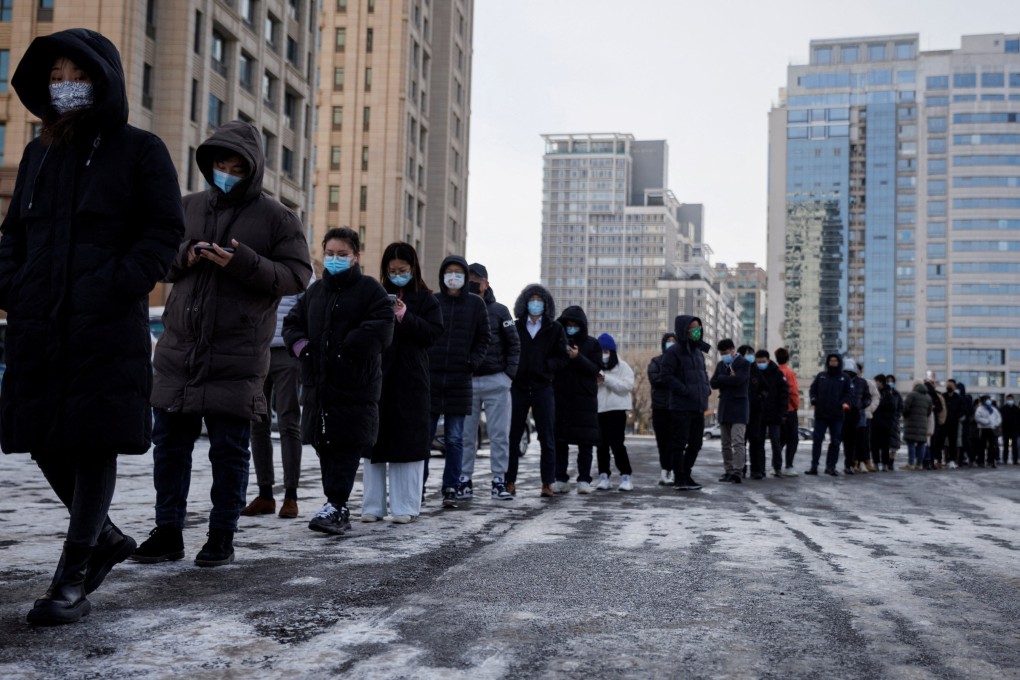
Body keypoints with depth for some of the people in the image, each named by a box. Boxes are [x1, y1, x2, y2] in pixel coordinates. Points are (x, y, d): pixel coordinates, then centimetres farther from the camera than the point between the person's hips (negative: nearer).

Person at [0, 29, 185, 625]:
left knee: (94, 442, -3)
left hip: (107, 328, -6)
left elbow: (164, 233, -4)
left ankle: (72, 580, 6)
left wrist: (115, 286, -16)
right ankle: (107, 538, 29)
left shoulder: (140, 150, 2)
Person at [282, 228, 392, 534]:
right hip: (318, 384, 6)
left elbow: (381, 330, -13)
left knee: (347, 447, -9)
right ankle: (338, 510, 16)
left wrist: (346, 348, -14)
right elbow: (292, 323, 22)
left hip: (355, 386, -6)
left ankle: (335, 505, -8)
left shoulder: (370, 289, -1)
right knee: (324, 446, 8)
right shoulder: (315, 290, 18)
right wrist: (300, 344, 1)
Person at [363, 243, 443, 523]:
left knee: (408, 442, -1)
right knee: (374, 440, 4)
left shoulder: (426, 299, 6)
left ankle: (406, 506, 6)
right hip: (377, 377, 2)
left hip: (410, 380, -2)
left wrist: (406, 317, -15)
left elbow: (434, 333, -5)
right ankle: (373, 505, 12)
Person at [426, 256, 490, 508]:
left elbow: (483, 339, 9)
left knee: (455, 439, 3)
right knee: (423, 436, 2)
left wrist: (473, 362, -3)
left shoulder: (476, 304, 6)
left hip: (459, 381, 0)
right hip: (429, 378, 0)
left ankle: (451, 488, 9)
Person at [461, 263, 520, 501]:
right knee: (466, 435, 4)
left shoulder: (499, 311, 5)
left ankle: (499, 481, 6)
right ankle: (464, 480, 11)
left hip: (496, 381, 0)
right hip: (466, 381, 1)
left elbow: (514, 344, 7)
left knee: (499, 434, 0)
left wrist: (510, 373, -3)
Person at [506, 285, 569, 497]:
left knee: (547, 437, 1)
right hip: (518, 387, 0)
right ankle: (510, 481, 7)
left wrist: (544, 365, -8)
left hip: (542, 388, 0)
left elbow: (562, 358, 4)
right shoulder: (514, 327, 7)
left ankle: (547, 483, 6)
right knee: (512, 436, 0)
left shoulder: (554, 329, 7)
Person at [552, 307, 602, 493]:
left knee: (585, 442, -1)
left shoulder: (592, 344, 6)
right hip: (560, 398, 1)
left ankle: (584, 480, 3)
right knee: (559, 441, -1)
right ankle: (561, 480, 3)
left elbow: (595, 369, -4)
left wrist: (578, 357, -18)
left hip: (584, 399, -1)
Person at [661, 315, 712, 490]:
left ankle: (686, 474, 24)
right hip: (682, 406, -8)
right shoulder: (674, 352, -8)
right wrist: (685, 390, -19)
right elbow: (667, 374, -14)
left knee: (696, 443, 12)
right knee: (680, 443, -1)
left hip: (699, 406, 8)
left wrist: (706, 388, 9)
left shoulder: (698, 351, 16)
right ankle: (680, 478, 6)